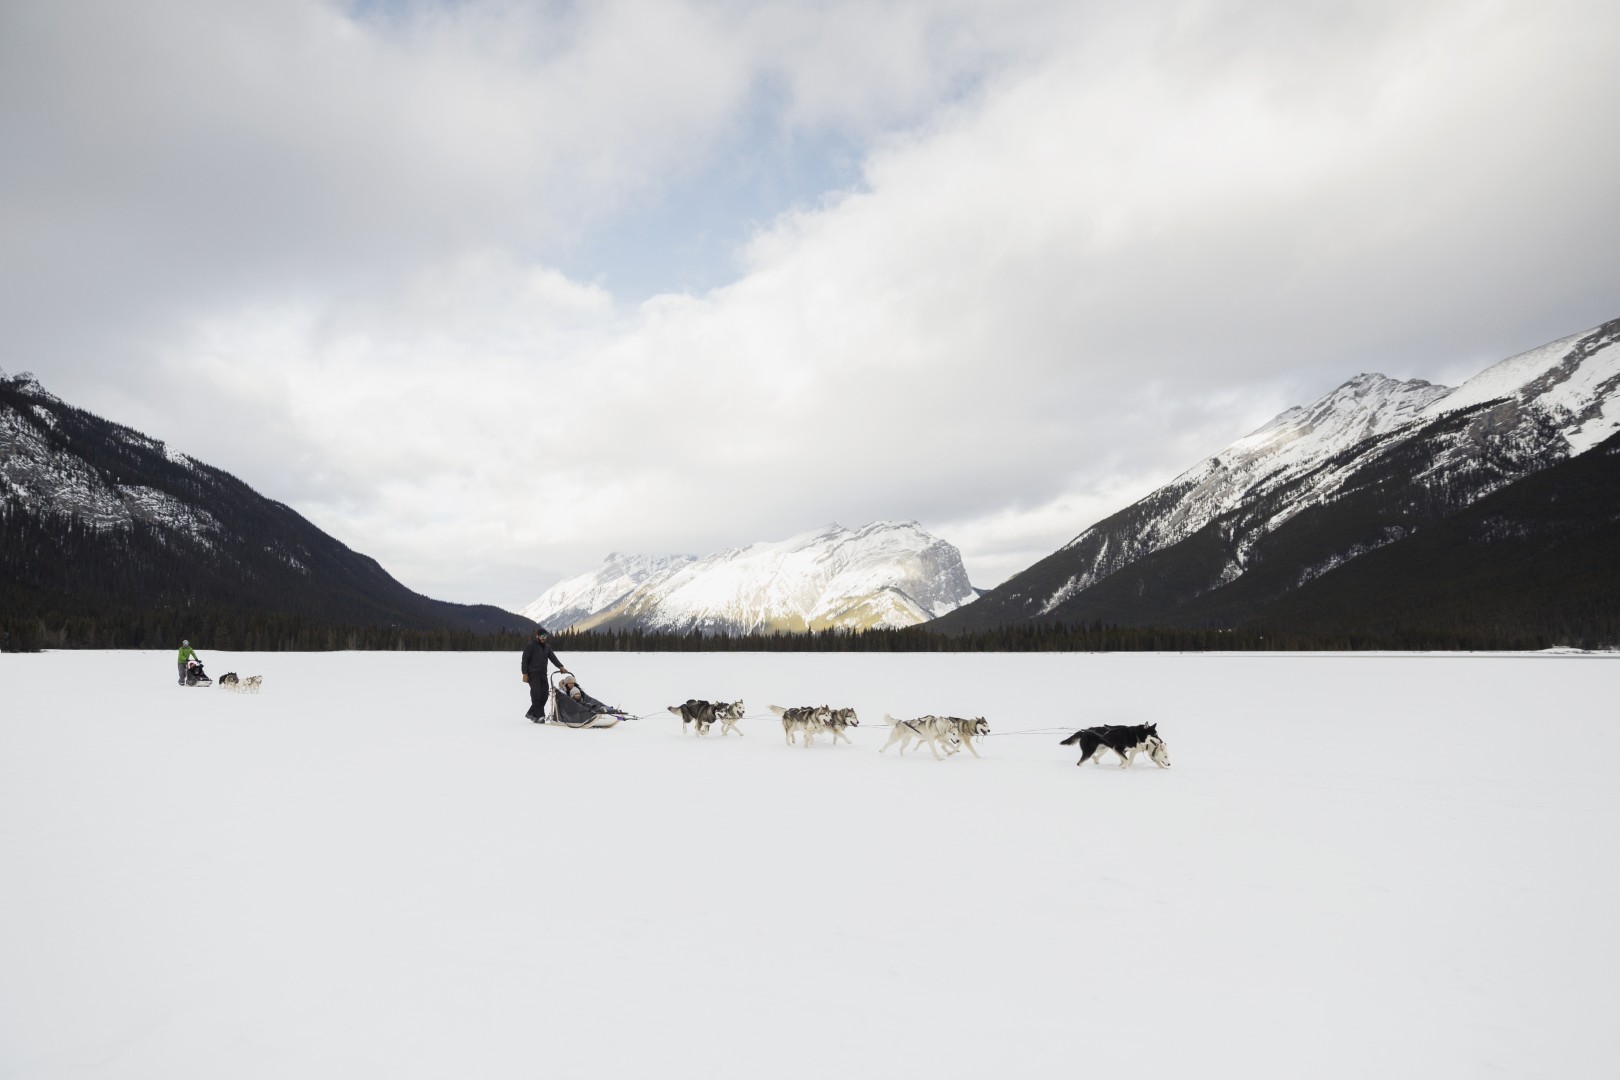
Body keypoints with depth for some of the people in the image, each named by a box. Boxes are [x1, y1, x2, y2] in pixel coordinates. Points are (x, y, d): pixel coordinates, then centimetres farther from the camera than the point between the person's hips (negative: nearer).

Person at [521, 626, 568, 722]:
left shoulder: (547, 647, 17)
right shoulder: (530, 646, -3)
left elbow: (553, 658, 8)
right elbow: (525, 660, -7)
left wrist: (560, 667, -8)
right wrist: (525, 674, -14)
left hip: (543, 674, 7)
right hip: (533, 674, -7)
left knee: (544, 695, 3)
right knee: (537, 694, -10)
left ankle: (531, 713, 16)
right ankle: (539, 716, -9)